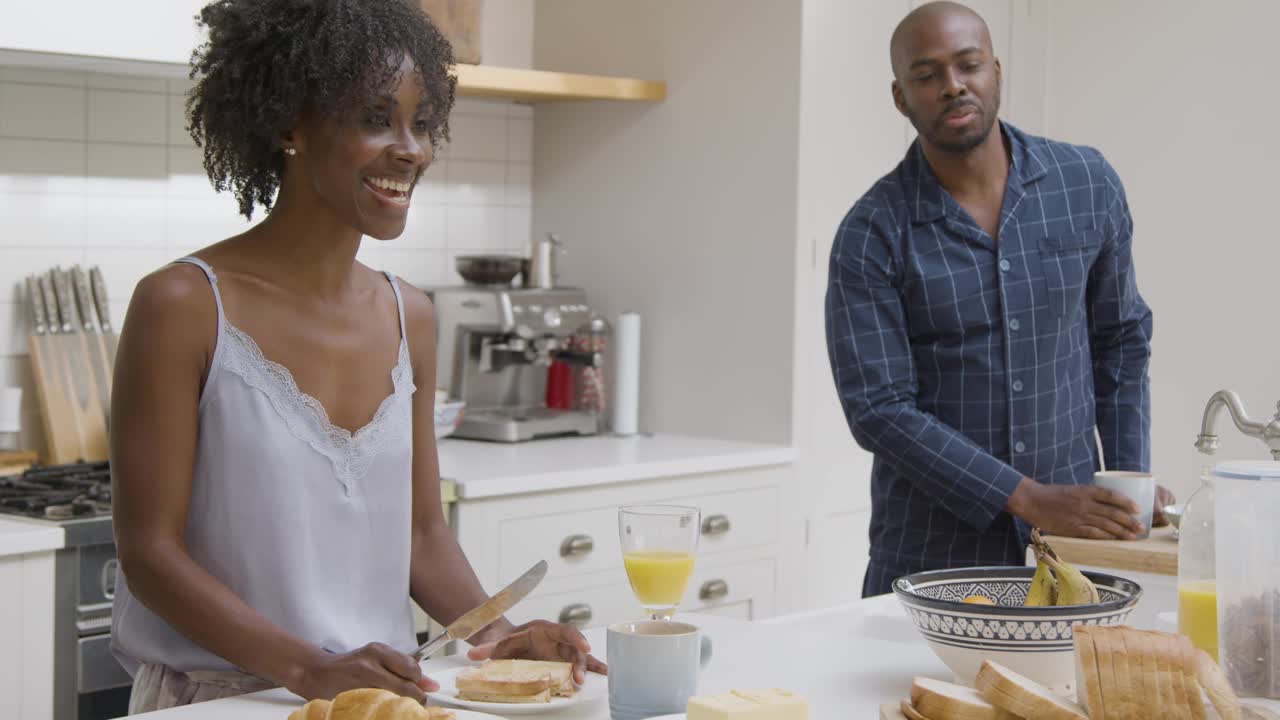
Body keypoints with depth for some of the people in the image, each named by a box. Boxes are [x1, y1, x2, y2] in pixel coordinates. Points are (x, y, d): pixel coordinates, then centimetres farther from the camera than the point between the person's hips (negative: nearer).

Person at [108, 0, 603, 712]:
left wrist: (496, 635, -5)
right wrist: (309, 668, -20)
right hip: (219, 699, -4)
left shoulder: (410, 317, 7)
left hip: (384, 698, 4)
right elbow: (149, 551, -10)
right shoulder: (184, 305, -8)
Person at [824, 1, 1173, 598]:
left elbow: (1120, 340, 12)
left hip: (1075, 533, 3)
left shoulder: (1087, 185, 1)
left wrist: (1132, 480, 3)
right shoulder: (871, 236, -10)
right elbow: (879, 409, -14)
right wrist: (1028, 499, -18)